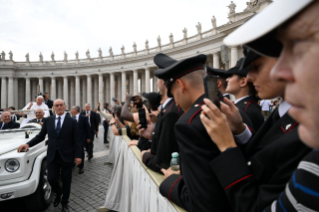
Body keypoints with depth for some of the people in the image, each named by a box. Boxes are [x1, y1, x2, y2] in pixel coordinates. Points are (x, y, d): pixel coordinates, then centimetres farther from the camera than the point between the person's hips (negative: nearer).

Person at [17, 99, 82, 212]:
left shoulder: (72, 122, -3)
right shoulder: (48, 121, 6)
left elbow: (77, 140, -5)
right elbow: (40, 136, 12)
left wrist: (78, 156, -9)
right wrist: (28, 144, -2)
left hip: (66, 156, -2)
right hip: (52, 156, 2)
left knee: (66, 181, 8)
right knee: (51, 179, 2)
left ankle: (64, 203, 31)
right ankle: (58, 193, 37)